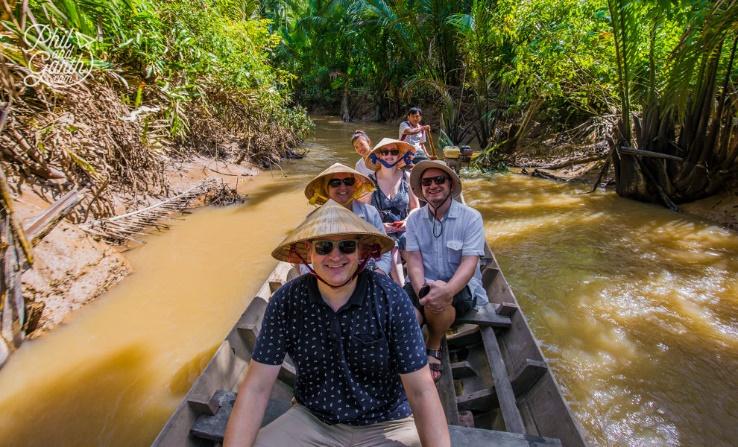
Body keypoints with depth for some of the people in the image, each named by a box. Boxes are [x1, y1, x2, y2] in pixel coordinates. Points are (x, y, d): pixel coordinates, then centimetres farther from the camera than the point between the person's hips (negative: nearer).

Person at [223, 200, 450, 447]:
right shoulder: (285, 302, -13)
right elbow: (256, 388, -12)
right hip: (311, 420, 1)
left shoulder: (391, 299, -18)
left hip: (387, 426, 0)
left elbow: (421, 391, -16)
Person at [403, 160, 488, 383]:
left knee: (437, 301, -35)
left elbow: (469, 263, -15)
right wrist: (422, 289, -26)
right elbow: (414, 260, -4)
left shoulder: (471, 218, -5)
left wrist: (447, 291, -35)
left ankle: (434, 347, -2)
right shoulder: (414, 219, 5)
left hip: (460, 287, -1)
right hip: (423, 285, 2)